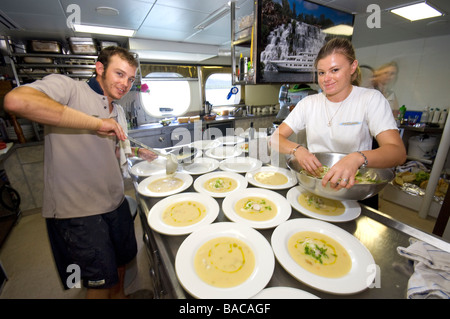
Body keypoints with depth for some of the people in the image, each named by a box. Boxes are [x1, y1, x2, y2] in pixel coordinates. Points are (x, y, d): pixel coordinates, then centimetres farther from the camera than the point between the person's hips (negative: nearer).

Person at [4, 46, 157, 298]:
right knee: (101, 280, 9)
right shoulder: (66, 86, -11)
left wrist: (137, 152, 9)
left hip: (116, 202, 8)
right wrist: (96, 123, -29)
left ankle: (119, 294, 53)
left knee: (122, 258, 26)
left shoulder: (119, 111, 13)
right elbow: (16, 101, -32)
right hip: (78, 210, -7)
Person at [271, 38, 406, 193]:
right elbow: (275, 138, -2)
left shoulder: (371, 99, -2)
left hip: (352, 187, -1)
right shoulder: (309, 103, 5)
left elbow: (398, 152, -14)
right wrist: (297, 149, -24)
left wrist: (356, 158, -35)